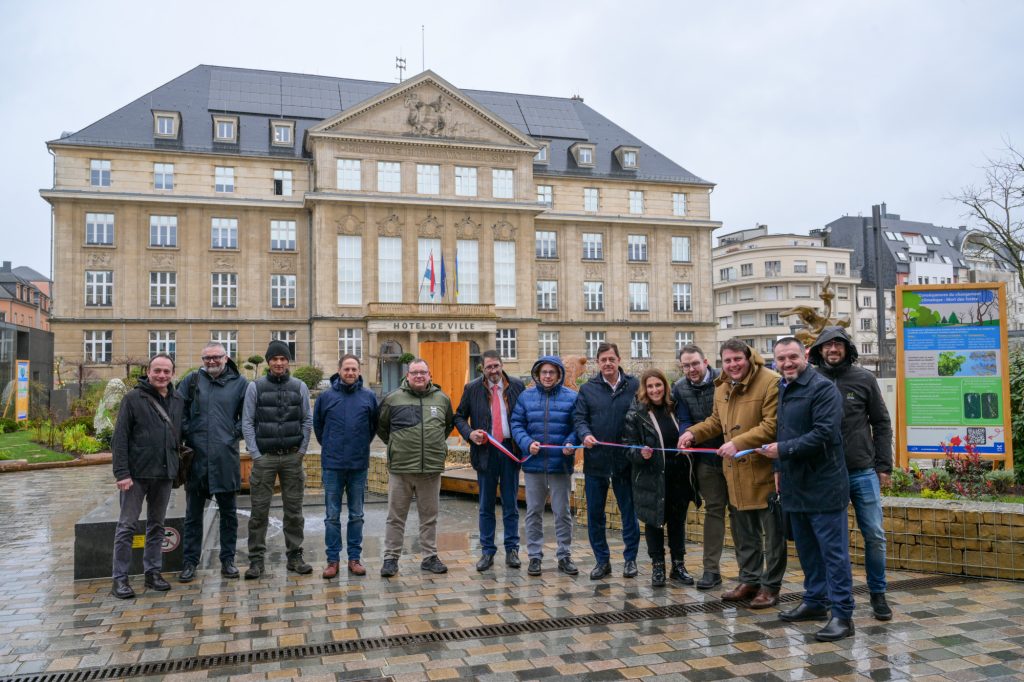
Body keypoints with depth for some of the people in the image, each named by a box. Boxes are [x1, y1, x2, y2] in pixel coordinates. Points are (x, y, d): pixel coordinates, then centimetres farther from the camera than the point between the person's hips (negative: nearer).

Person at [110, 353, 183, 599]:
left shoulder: (177, 401, 8)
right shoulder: (133, 398, -6)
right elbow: (120, 438, -10)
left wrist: (176, 467, 8)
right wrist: (121, 472, -15)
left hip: (165, 474, 5)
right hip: (137, 474, -5)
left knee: (157, 525, 13)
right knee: (127, 526, 2)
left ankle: (153, 572, 22)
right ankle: (120, 578, 10)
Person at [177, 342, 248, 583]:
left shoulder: (239, 383, 3)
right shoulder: (191, 380, 5)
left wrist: (235, 434, -4)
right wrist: (187, 435, -3)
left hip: (226, 457, 0)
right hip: (196, 456, 1)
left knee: (229, 513, 9)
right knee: (193, 513, 10)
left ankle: (228, 560, 20)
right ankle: (189, 562, 20)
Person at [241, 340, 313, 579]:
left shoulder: (299, 387, 6)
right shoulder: (256, 387, 1)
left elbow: (307, 420, 7)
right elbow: (247, 423, 1)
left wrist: (302, 450, 1)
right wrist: (255, 454, -5)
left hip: (293, 456, 2)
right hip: (264, 457, -1)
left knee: (294, 509, 6)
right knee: (259, 510, 0)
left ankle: (295, 557, 15)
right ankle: (256, 560, 9)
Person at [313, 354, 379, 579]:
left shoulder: (369, 397, 1)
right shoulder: (326, 396, 0)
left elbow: (374, 425, 13)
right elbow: (317, 425, 11)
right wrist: (329, 446, 11)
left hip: (359, 465, 1)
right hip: (332, 465, -1)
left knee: (356, 515, 10)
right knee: (332, 516, 6)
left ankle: (355, 558, 19)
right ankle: (333, 559, 15)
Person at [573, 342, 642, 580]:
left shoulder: (634, 386, 2)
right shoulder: (587, 389, 5)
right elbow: (579, 417, 3)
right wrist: (585, 434, -17)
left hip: (625, 460, -1)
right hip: (595, 460, 1)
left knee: (629, 512, 8)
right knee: (595, 514, 8)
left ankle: (630, 558, 24)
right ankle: (602, 560, 21)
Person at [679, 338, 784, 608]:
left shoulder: (770, 382, -16)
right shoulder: (722, 387, 9)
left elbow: (772, 425, -22)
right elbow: (716, 421, 21)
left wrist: (739, 443, -26)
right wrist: (693, 433, 5)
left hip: (765, 471, -8)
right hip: (736, 472, 8)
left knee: (772, 533, 5)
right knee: (744, 533, 18)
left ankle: (770, 586, 18)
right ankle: (750, 580, 32)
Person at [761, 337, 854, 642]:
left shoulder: (823, 388, -13)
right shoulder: (781, 389, 13)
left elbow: (824, 433, -22)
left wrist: (783, 449, -20)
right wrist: (780, 469, 16)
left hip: (823, 485, -9)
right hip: (795, 485, 9)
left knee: (833, 551, -2)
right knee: (806, 548, 18)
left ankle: (842, 615, 5)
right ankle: (815, 601, 31)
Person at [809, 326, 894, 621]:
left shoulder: (864, 379, 1)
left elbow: (881, 424, 5)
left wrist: (883, 466, 1)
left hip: (863, 472, 1)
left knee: (875, 535, 5)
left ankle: (878, 594, 22)